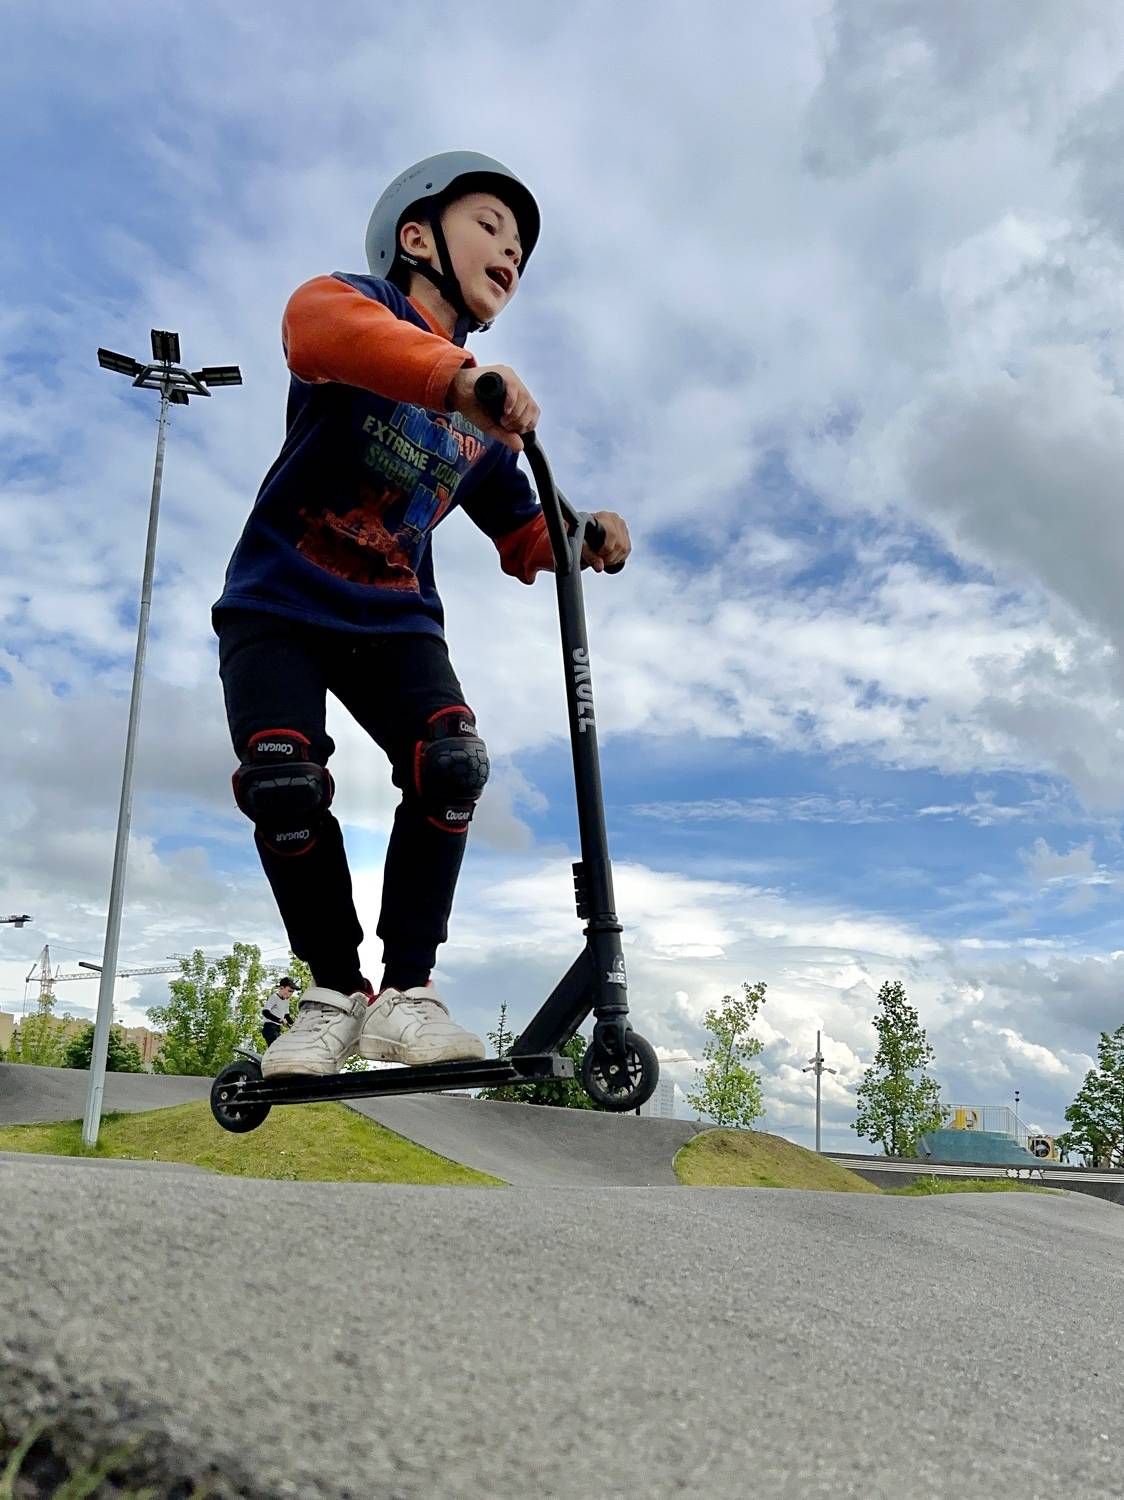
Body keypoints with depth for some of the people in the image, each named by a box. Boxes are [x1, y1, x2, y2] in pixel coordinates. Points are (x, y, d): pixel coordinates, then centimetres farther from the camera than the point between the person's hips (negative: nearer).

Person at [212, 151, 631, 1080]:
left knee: (452, 764, -20)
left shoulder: (491, 419, 9)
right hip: (278, 606, -4)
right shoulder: (362, 303, -7)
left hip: (393, 619, 4)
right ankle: (335, 989, -2)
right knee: (286, 783, -24)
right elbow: (320, 326, -34)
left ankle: (406, 991, -7)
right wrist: (453, 375, -50)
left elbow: (521, 535, 13)